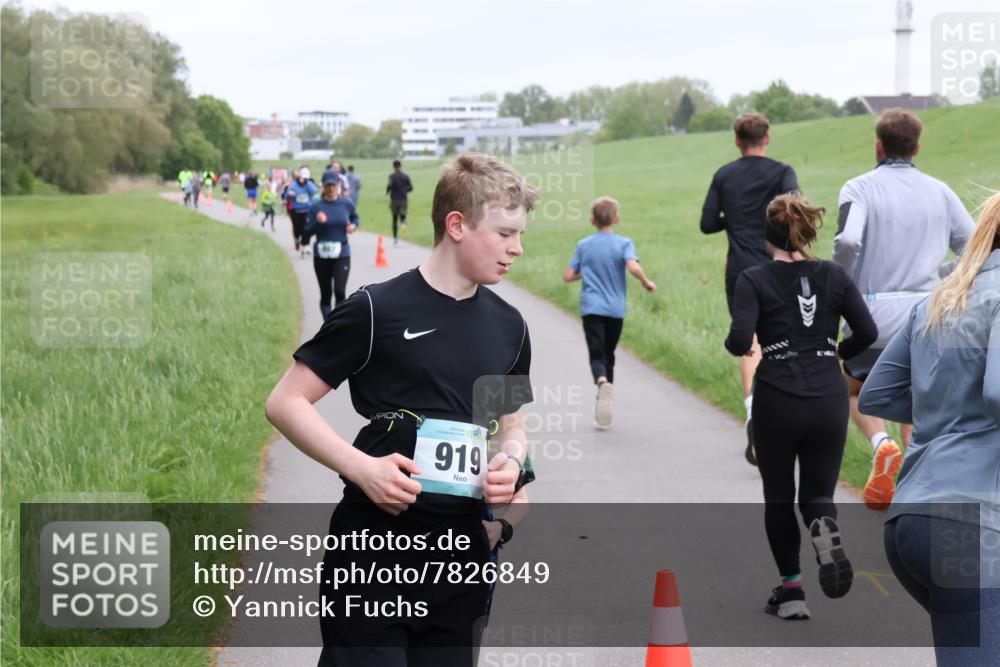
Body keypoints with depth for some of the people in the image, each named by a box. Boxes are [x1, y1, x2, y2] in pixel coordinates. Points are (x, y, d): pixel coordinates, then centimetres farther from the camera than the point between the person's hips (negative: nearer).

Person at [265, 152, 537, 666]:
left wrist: (511, 461, -1)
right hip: (374, 551, -5)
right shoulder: (376, 310, -8)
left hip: (461, 559, 5)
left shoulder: (508, 326, 9)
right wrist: (362, 467, -18)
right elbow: (285, 402, -6)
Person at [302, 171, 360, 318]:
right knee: (326, 295, 9)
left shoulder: (346, 204, 0)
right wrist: (317, 222, -22)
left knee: (339, 292, -15)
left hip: (342, 255, 0)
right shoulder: (316, 207, -3)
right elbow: (307, 232, -4)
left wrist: (353, 226, -2)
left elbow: (355, 218, 19)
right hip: (322, 256, 1)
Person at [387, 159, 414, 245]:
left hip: (394, 200, -1)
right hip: (403, 199, 1)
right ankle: (404, 225, -34)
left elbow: (390, 185, -22)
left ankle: (395, 239, 12)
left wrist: (387, 191, -2)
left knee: (394, 219, 10)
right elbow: (410, 188, 0)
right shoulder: (406, 176, 3)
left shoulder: (392, 176, -5)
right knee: (403, 216, 3)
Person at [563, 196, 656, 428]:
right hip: (615, 309, 1)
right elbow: (633, 267, -20)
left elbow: (568, 276, 2)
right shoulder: (624, 243, -3)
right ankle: (604, 403, 19)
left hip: (591, 308, -1)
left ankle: (602, 382, -41)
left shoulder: (583, 245, 3)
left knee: (596, 354, -9)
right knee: (608, 354, 15)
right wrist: (646, 283, -3)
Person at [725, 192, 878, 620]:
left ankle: (791, 590, 14)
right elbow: (867, 332, 0)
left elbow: (739, 341, -15)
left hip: (776, 401, -2)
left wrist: (737, 345, 8)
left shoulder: (753, 280, -5)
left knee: (779, 497, 15)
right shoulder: (834, 276, 4)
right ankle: (825, 530, -23)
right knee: (817, 493, 12)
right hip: (829, 401, 2)